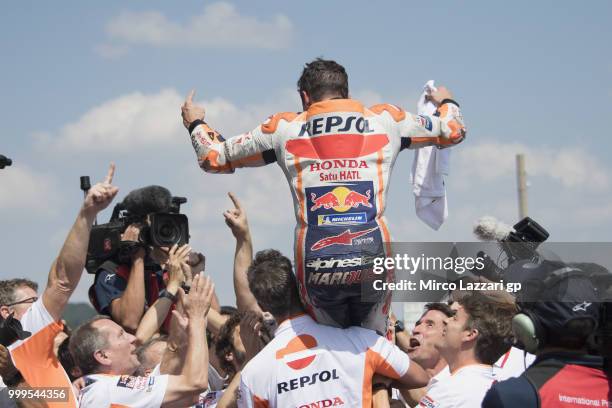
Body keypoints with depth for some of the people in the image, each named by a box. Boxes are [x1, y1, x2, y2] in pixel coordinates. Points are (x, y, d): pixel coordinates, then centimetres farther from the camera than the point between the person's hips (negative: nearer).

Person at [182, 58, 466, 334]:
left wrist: (195, 123, 43)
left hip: (316, 265, 0)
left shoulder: (283, 128, 13)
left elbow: (213, 157, 21)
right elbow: (453, 130, 28)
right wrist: (446, 103, 52)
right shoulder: (385, 120, 14)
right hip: (373, 257, 0)